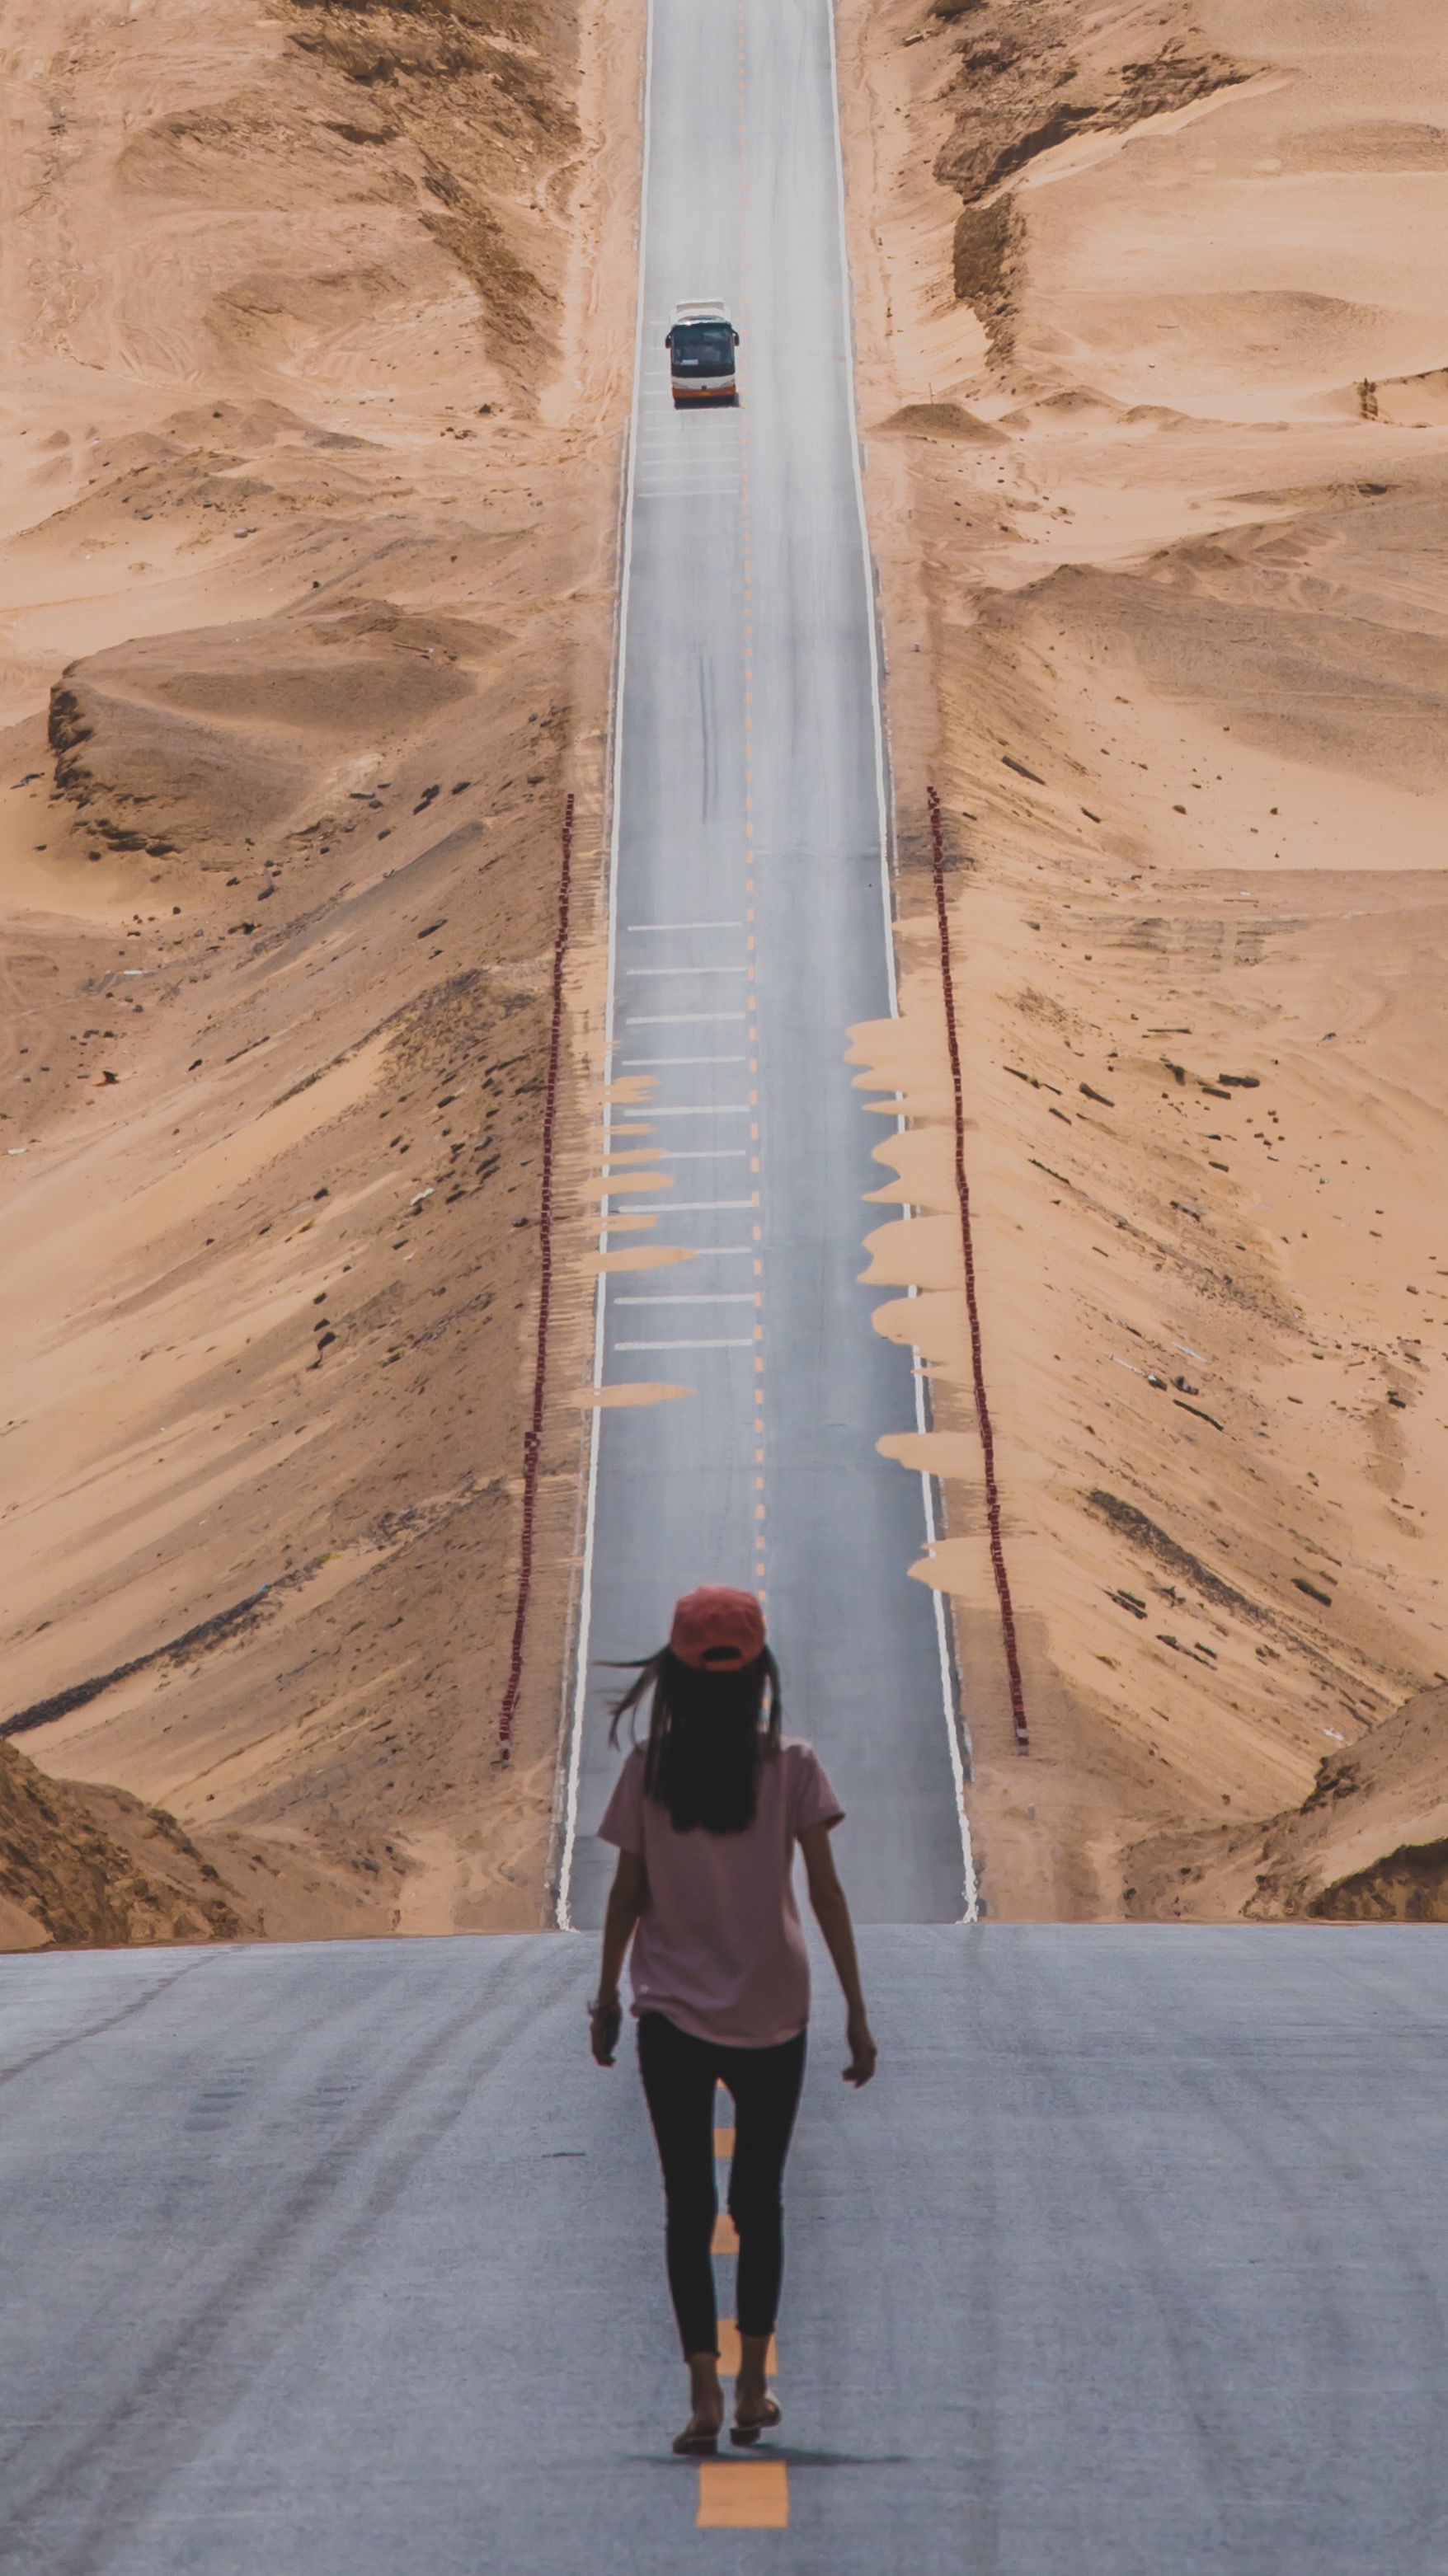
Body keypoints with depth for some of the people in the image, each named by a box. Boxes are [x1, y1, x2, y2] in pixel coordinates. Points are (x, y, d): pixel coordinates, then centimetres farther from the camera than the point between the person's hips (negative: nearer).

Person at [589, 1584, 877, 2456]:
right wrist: (856, 2008, 0)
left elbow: (628, 1893, -1)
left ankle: (704, 2384, -9)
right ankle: (753, 2384, 20)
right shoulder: (792, 1767, -6)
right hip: (772, 2015, 0)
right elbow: (825, 1893, -6)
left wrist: (607, 1999, 11)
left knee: (688, 2204, 4)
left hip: (672, 2015, 0)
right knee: (760, 2200, 14)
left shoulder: (650, 1771, -5)